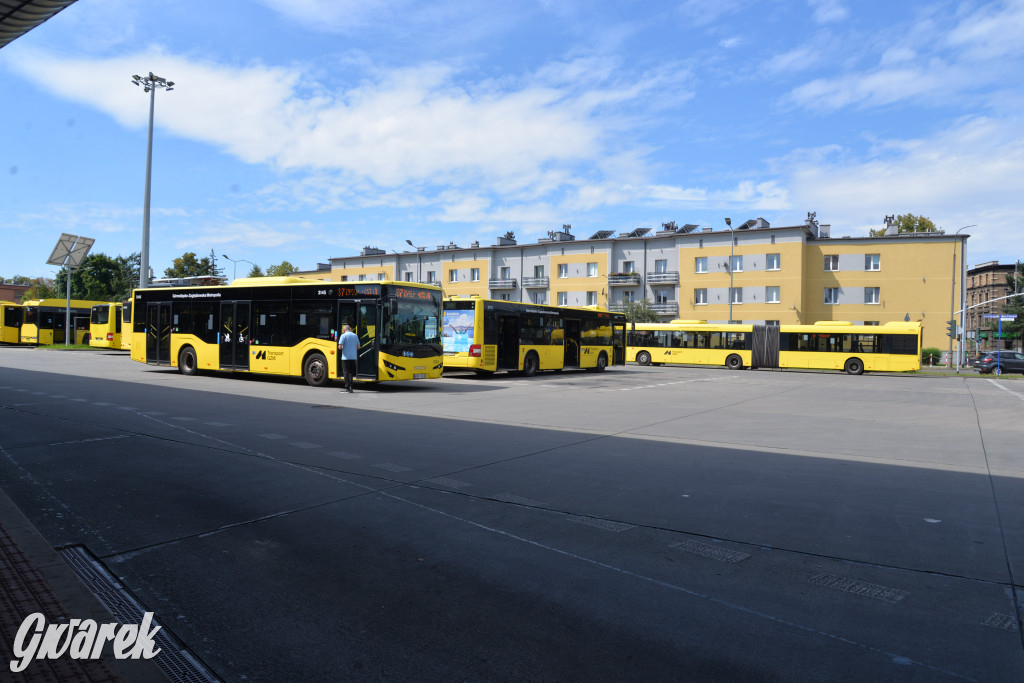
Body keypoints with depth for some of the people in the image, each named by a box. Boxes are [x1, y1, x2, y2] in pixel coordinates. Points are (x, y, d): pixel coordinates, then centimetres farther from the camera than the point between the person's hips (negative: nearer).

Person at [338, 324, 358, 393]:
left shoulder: (343, 335, -7)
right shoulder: (355, 336, 8)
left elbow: (340, 347, -12)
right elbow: (358, 347, 10)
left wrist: (341, 348, 10)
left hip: (346, 357, -4)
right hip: (353, 357, 4)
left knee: (346, 372, 2)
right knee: (351, 372, 13)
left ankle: (347, 387, 0)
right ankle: (350, 386, 11)